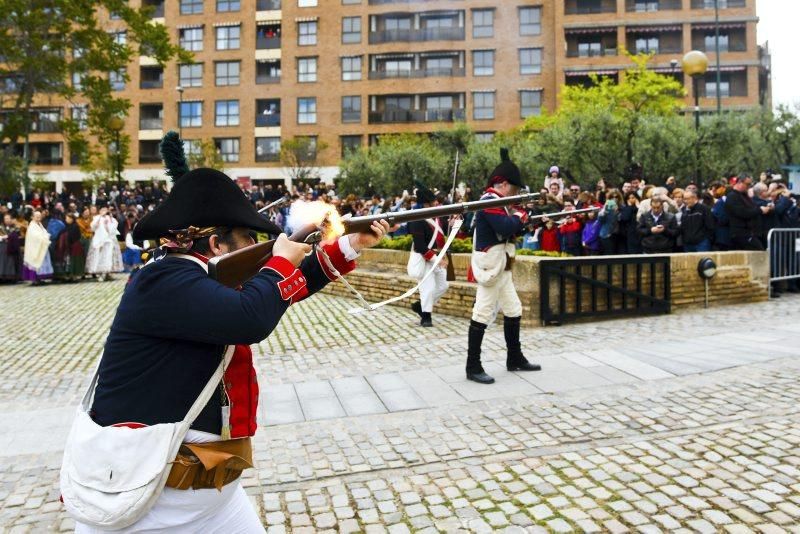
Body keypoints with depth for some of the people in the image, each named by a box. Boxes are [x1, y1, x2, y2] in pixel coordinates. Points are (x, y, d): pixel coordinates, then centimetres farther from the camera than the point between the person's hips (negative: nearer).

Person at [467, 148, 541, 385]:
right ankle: (473, 367, 0)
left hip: (502, 268, 11)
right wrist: (520, 215, -8)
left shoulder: (498, 203, 18)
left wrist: (519, 219, 1)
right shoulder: (489, 202, -15)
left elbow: (513, 231, 20)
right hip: (490, 267, -11)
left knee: (513, 312, 15)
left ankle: (514, 359, 27)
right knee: (482, 315, -6)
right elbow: (507, 228, -27)